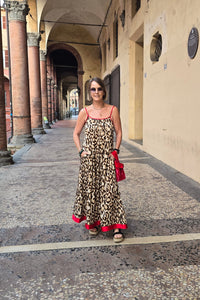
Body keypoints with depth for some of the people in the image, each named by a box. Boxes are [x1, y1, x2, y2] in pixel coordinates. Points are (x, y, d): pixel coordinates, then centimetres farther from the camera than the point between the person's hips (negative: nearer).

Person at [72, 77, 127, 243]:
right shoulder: (85, 112, 1)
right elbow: (76, 133, 9)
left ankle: (117, 226, 10)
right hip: (89, 158, 1)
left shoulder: (113, 110, 0)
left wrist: (116, 150, -4)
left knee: (109, 190, -2)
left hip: (107, 157, -1)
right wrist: (81, 150, -2)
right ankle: (93, 222, 29)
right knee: (90, 188, 9)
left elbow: (119, 132, 6)